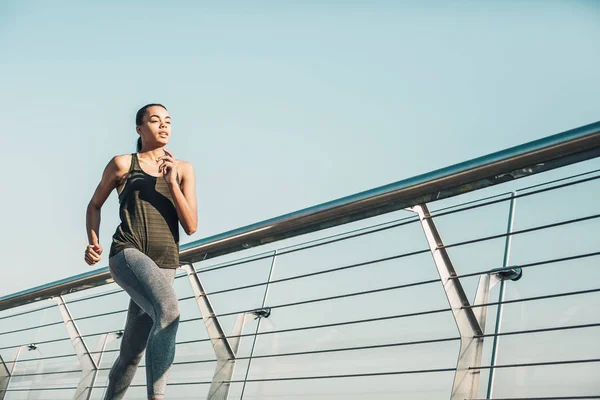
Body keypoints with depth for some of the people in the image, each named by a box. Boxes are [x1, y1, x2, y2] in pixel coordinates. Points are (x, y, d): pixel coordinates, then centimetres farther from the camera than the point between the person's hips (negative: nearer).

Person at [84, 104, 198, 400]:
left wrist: (172, 182, -7)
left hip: (163, 266, 4)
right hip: (127, 253, -3)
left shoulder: (183, 169, 12)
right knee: (169, 311, -33)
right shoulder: (122, 163, 8)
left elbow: (191, 227, 4)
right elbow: (94, 205, 20)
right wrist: (92, 242, 3)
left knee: (131, 352, 9)